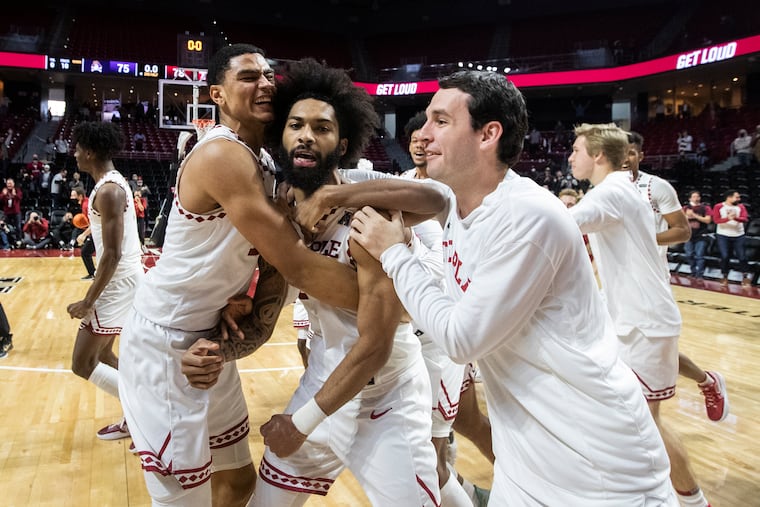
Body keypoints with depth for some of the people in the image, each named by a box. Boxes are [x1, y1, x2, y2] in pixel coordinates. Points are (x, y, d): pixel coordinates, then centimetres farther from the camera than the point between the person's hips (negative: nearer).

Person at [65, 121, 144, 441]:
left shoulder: (107, 190, -20)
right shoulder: (114, 182, 11)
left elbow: (112, 255, -24)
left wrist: (88, 302, -20)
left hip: (117, 282, -10)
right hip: (125, 278, 10)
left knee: (82, 363, -2)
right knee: (101, 353, 20)